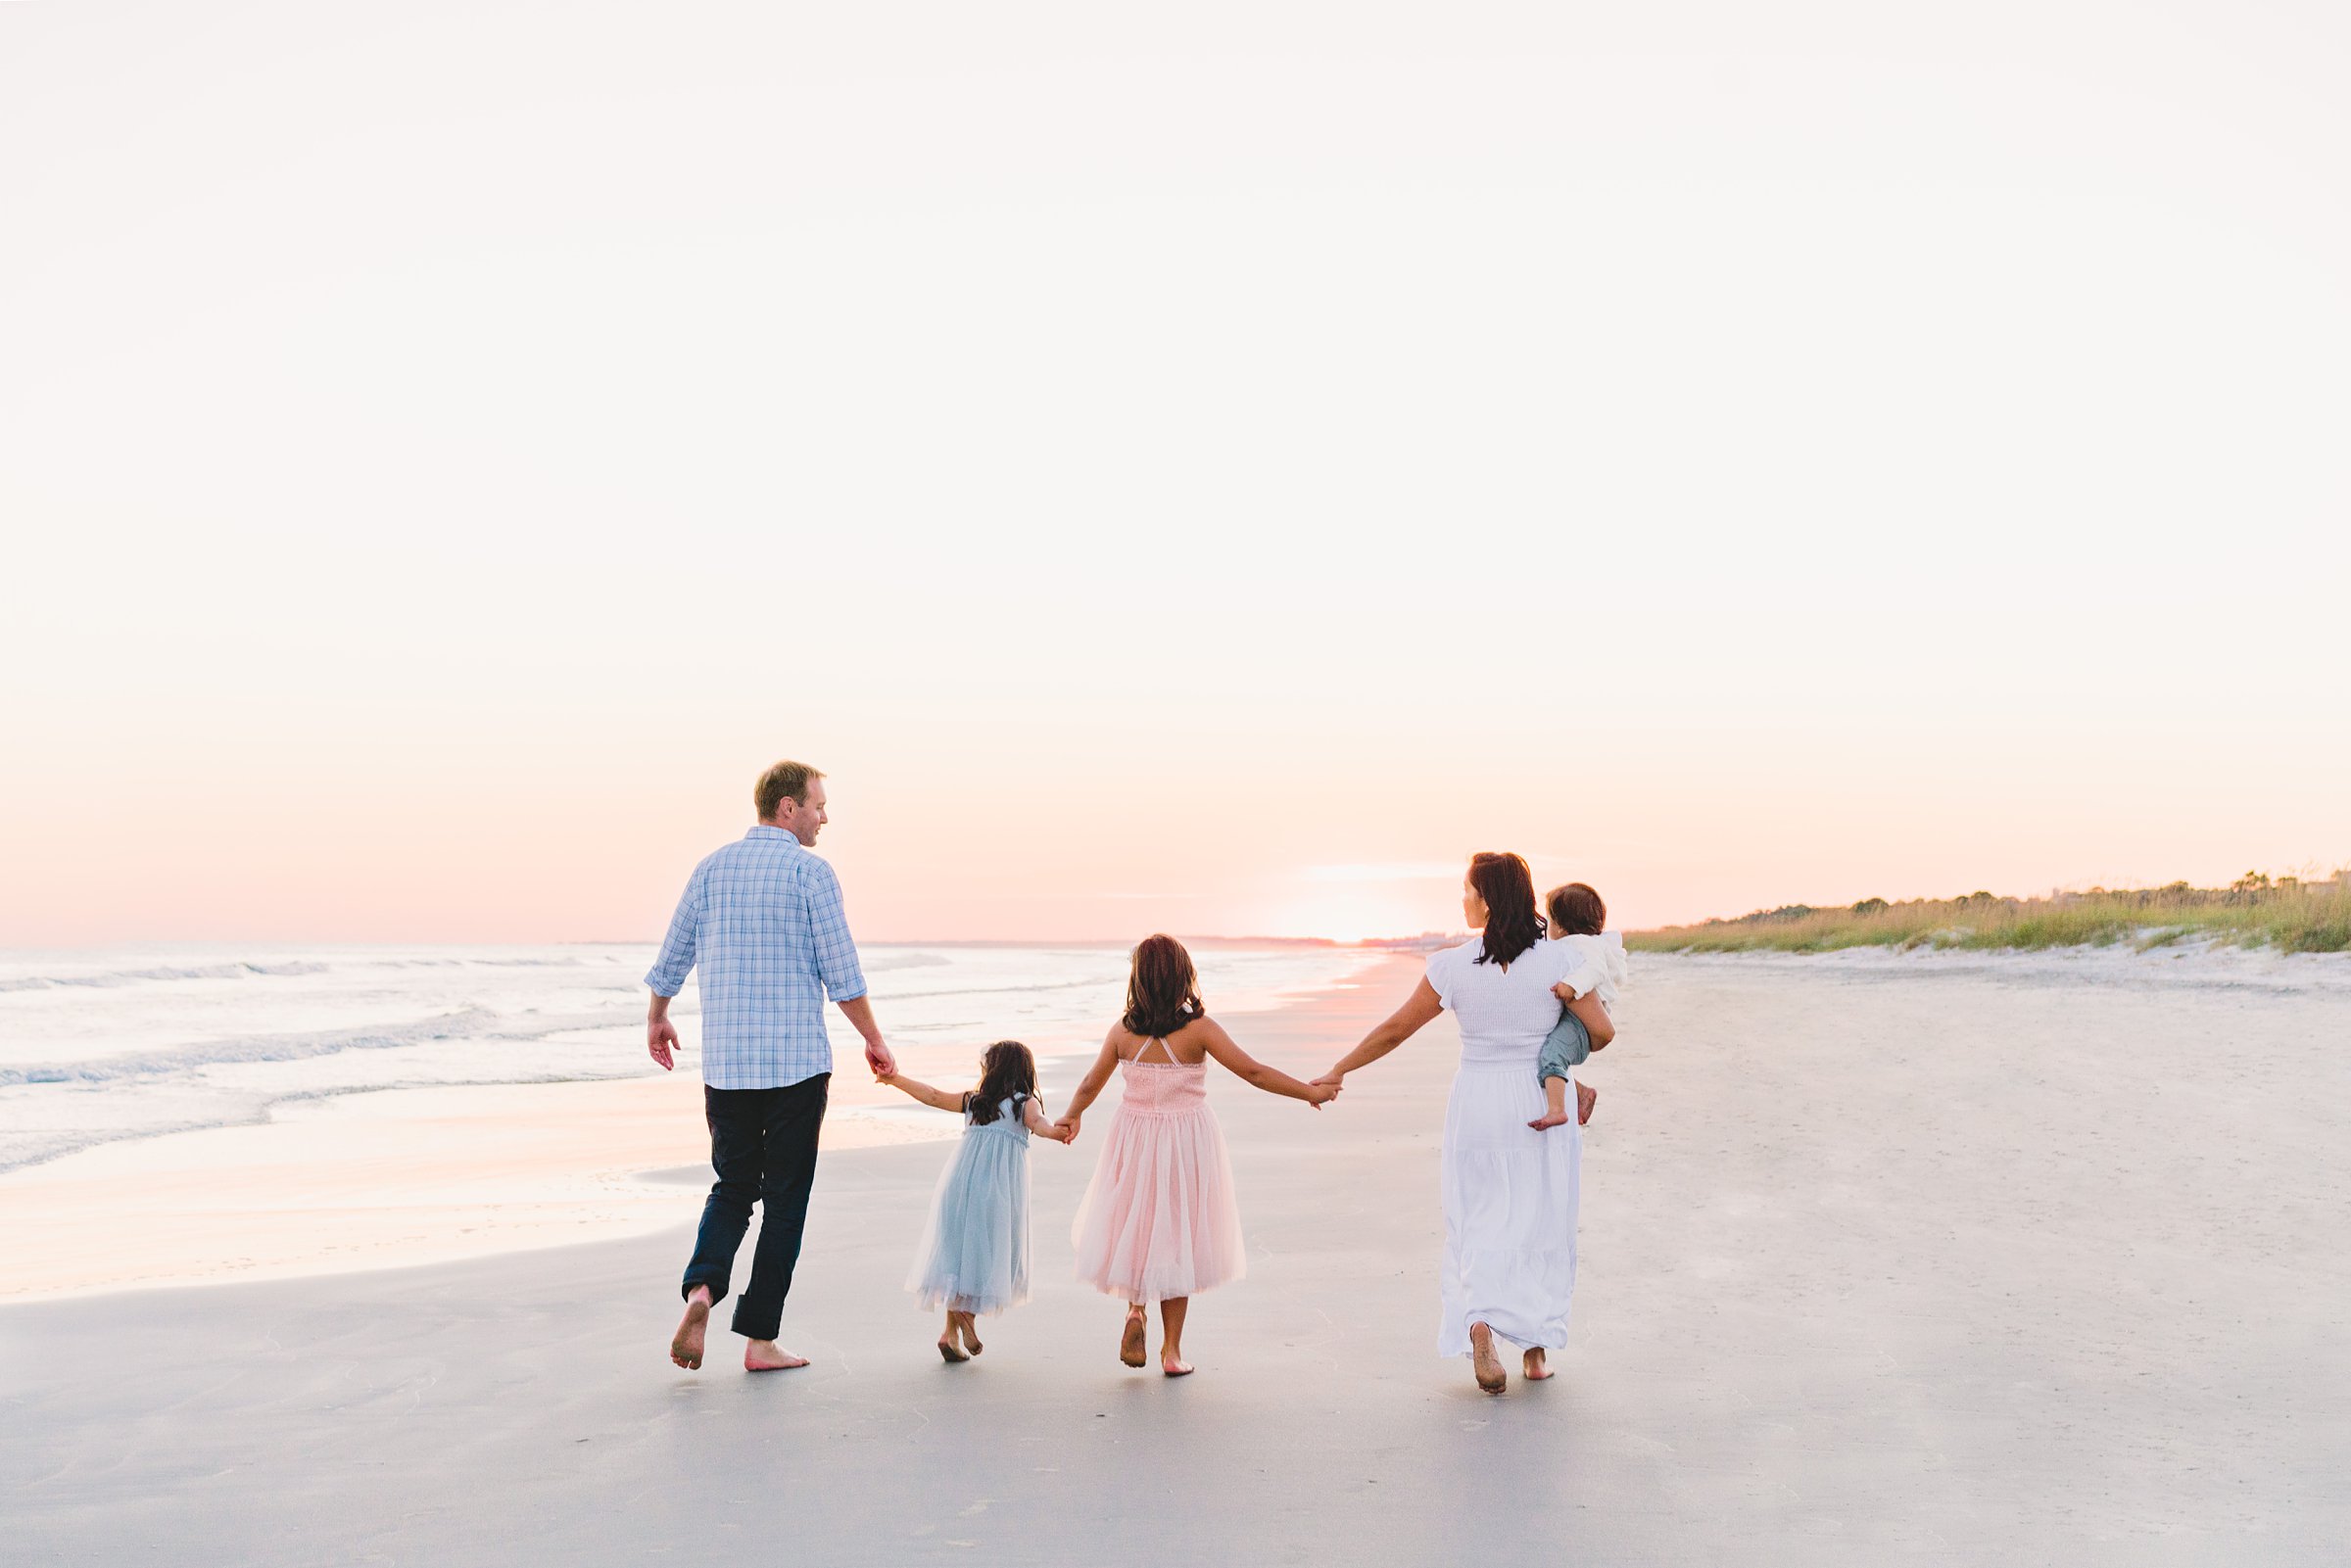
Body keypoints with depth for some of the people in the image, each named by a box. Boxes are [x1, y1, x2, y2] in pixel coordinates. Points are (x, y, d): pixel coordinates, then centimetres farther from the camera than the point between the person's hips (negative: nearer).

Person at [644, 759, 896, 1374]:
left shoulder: (713, 867, 7)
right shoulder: (810, 872, -7)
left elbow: (673, 955, 13)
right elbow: (841, 973, -8)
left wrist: (657, 1018, 30)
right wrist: (875, 1042, 3)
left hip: (724, 1060, 4)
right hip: (796, 1062, -4)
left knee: (733, 1186, 17)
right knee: (784, 1198, 5)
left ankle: (701, 1288, -8)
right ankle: (760, 1338, 7)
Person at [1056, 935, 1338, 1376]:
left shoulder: (1123, 1032, -6)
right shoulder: (1199, 1029, -13)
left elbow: (1091, 1084, 8)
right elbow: (1253, 1072, -13)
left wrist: (1071, 1116, 28)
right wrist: (1310, 1091, -4)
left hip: (1133, 1140, 2)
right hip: (1187, 1142, -1)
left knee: (1134, 1227, 22)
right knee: (1176, 1234, 10)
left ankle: (1136, 1309, 1)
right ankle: (1171, 1348, 15)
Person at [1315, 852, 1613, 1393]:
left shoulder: (1452, 965, -9)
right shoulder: (1555, 959, -9)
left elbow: (1394, 1030, -2)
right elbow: (1603, 1030, -7)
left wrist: (1338, 1071, 10)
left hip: (1476, 1102, 0)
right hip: (1542, 1101, 1)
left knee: (1478, 1224, 10)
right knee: (1540, 1224, 13)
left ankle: (1477, 1321, -13)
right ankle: (1537, 1348, 18)